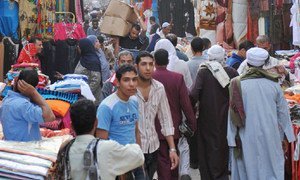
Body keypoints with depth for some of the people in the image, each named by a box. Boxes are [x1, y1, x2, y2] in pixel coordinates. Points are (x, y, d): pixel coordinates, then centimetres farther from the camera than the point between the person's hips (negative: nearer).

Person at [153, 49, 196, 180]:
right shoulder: (178, 78, -9)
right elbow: (186, 103, -9)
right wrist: (192, 124, 0)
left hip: (157, 128, -2)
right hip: (175, 126, 2)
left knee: (163, 160, 5)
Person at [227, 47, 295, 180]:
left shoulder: (238, 84, -8)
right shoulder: (273, 84, -5)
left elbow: (233, 114, -6)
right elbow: (283, 112, 3)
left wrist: (233, 139, 2)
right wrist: (284, 137, 14)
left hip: (247, 139, 0)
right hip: (270, 138, 1)